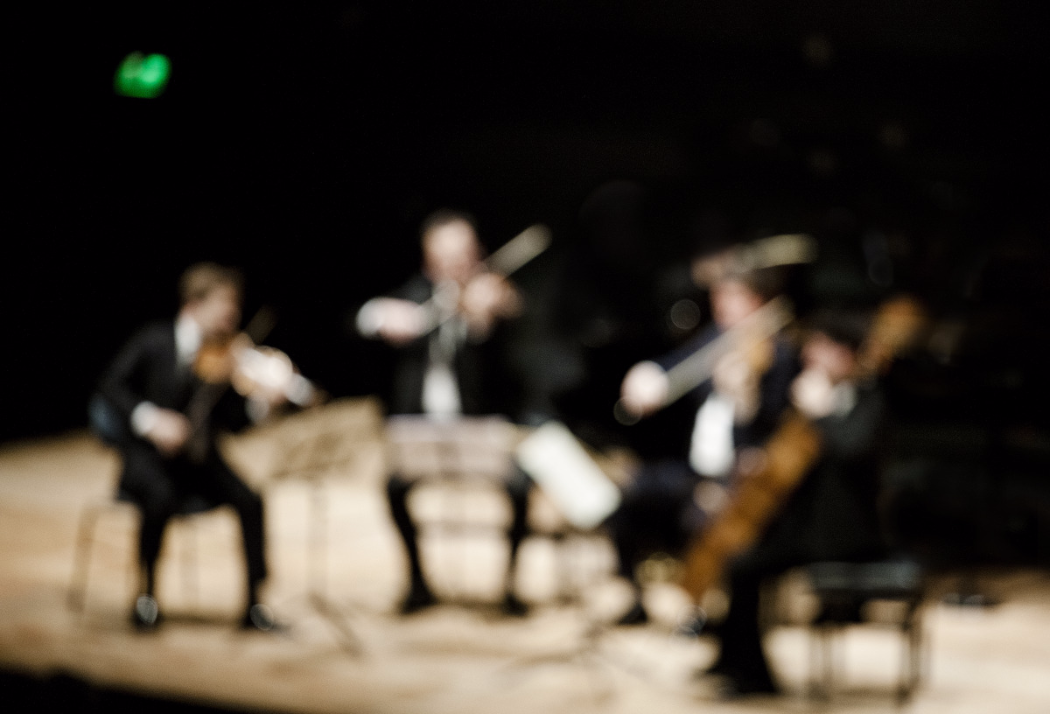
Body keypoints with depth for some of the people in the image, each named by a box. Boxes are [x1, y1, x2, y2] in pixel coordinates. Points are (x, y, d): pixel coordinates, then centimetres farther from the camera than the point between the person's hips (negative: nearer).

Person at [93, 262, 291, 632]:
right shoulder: (155, 341, -7)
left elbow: (230, 417, 4)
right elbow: (112, 385, -10)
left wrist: (261, 402, -16)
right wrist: (150, 419, -24)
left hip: (199, 459, 4)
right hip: (148, 453, -4)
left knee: (249, 500, -21)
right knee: (162, 498, -35)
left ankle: (254, 602, -11)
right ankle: (146, 592, -11)